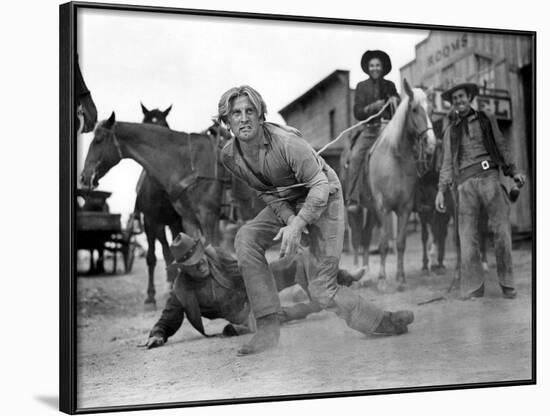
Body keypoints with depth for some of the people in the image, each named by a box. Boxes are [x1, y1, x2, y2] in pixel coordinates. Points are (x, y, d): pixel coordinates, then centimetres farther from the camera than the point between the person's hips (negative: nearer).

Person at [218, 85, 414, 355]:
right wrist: (289, 219, -19)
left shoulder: (286, 142, -30)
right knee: (246, 239, -23)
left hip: (323, 200, -5)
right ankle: (267, 329, -17)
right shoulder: (229, 155, -11)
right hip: (285, 204, 6)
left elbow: (320, 186, -25)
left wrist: (298, 225, -37)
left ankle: (388, 323, 12)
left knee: (322, 290, -10)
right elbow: (265, 192, -1)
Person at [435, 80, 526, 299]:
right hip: (466, 182, 1)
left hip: (489, 176, -1)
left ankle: (507, 283, 2)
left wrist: (513, 171, 2)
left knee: (501, 230, -7)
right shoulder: (451, 131, 20)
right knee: (467, 234, -4)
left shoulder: (487, 120, 18)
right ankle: (473, 287, 1)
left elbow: (502, 147, 15)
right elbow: (447, 162, 16)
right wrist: (441, 189, 5)